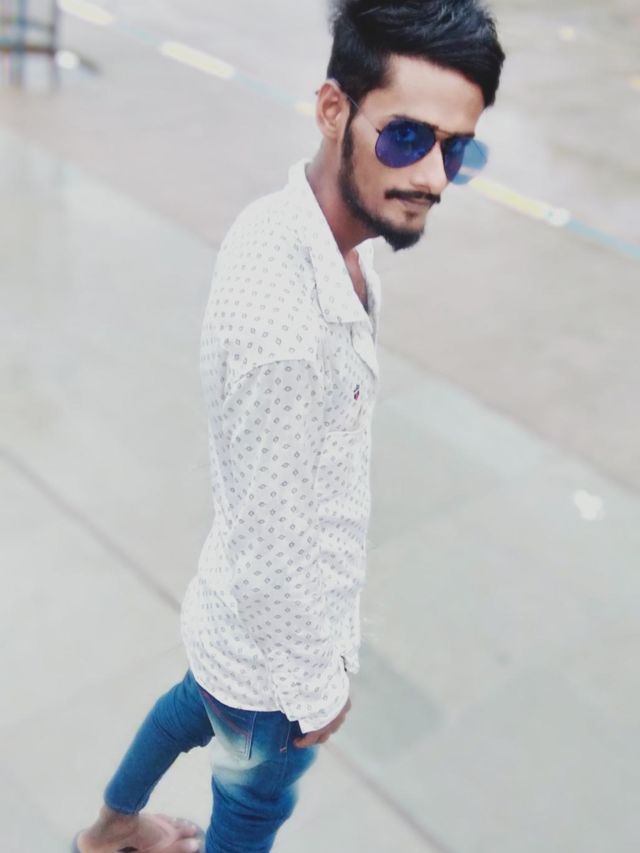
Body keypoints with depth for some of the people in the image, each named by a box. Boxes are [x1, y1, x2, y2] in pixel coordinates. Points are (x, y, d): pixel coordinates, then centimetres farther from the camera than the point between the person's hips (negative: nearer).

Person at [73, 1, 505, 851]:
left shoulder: (301, 222, -11)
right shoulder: (280, 318, -40)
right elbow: (271, 543, -28)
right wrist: (316, 683, -13)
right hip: (271, 646, -8)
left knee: (195, 704, 35)